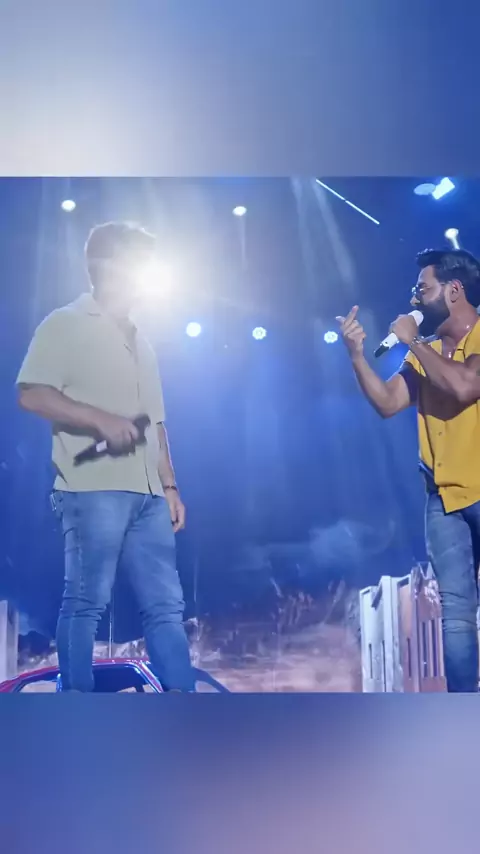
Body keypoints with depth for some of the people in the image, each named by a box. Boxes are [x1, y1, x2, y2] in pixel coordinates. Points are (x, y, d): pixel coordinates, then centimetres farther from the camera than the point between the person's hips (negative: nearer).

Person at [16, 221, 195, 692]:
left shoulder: (140, 342, 24)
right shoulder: (67, 324, 2)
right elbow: (31, 394, -10)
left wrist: (170, 486, 17)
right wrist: (101, 419, -18)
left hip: (146, 493, 7)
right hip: (93, 488, -7)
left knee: (166, 602, 5)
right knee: (86, 601, -2)